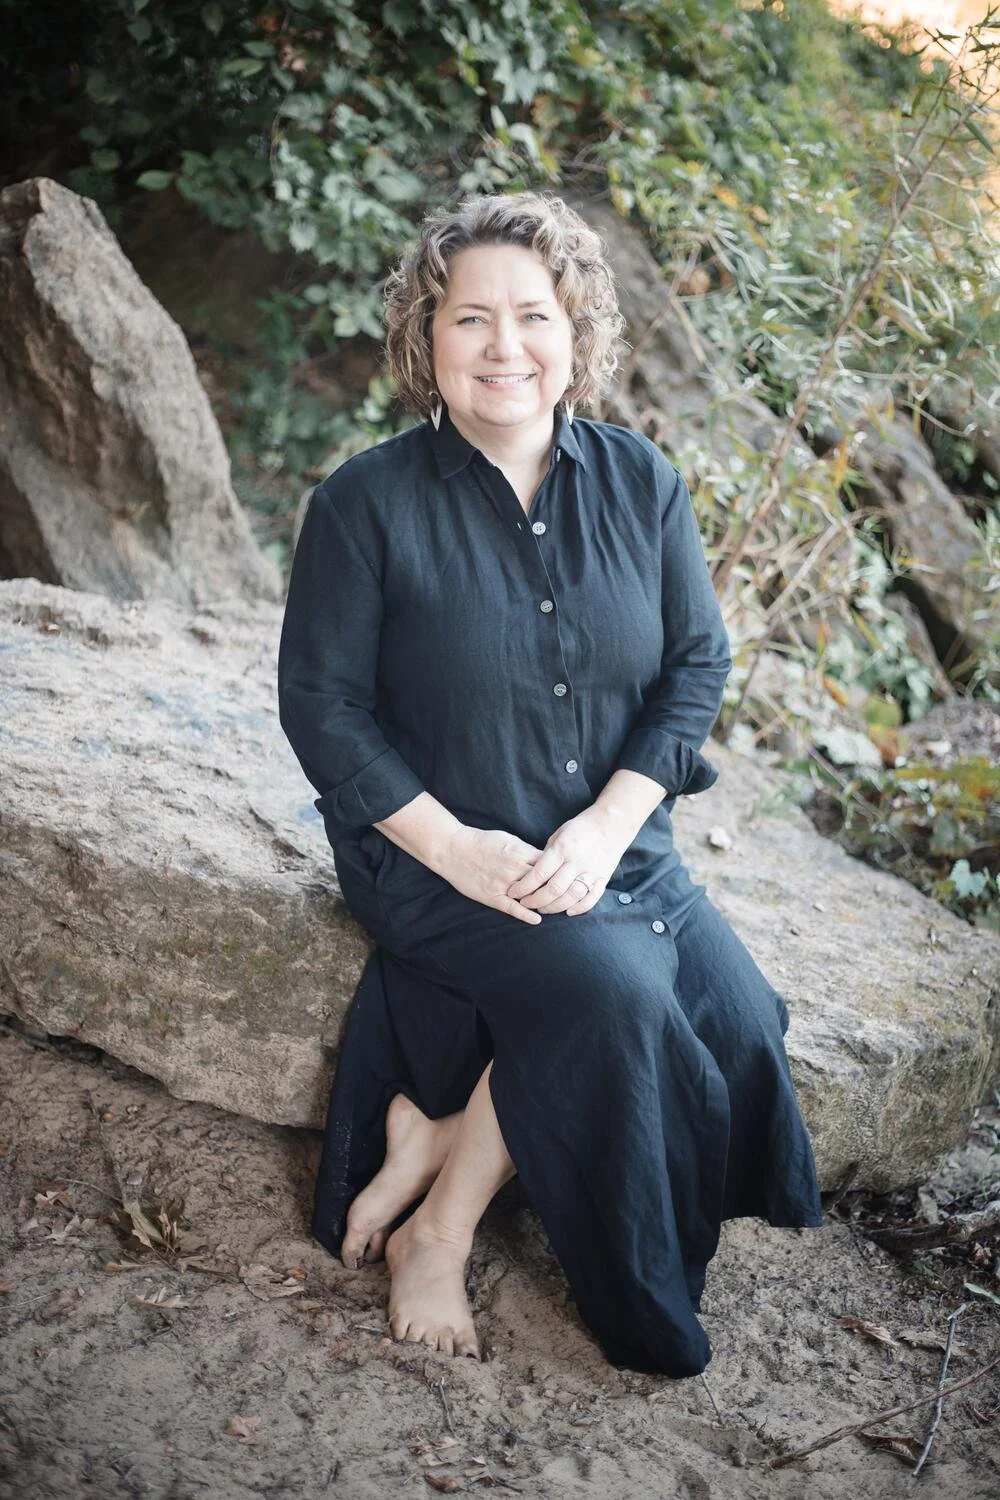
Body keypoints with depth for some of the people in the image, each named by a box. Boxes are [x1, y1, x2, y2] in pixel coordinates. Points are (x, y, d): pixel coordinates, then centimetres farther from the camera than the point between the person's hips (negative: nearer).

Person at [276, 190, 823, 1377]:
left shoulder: (640, 483, 2)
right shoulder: (367, 502, -9)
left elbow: (699, 661, 2)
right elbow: (320, 703, -7)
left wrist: (608, 823, -12)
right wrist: (456, 848, -18)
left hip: (611, 844, 5)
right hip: (433, 851, -4)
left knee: (735, 1012, -18)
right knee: (609, 989, -27)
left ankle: (433, 1138, -5)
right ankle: (439, 1225, -6)